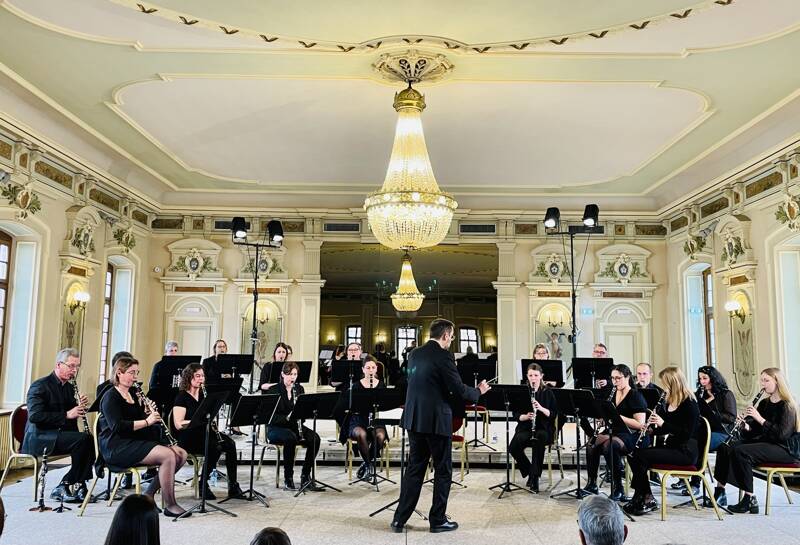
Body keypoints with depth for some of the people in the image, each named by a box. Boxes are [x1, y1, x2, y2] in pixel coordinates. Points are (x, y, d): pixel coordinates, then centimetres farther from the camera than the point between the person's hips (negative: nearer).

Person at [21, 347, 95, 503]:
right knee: (82, 439, -28)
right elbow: (35, 416, -22)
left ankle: (78, 484, -14)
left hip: (60, 434, 7)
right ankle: (64, 487, -17)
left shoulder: (69, 387, 14)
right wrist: (66, 415, -26)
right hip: (40, 438, -7)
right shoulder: (40, 386, -9)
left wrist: (80, 407, -3)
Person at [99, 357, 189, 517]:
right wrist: (147, 421, -24)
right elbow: (117, 426, -21)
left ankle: (149, 494, 1)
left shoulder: (134, 395, 18)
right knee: (168, 455, -26)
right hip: (116, 446, -8)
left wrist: (150, 414, -3)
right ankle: (170, 505, -18)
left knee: (181, 454, -7)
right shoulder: (111, 397, -7)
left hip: (136, 441, 9)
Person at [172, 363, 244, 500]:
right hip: (188, 438, -6)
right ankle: (203, 484, -14)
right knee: (215, 447, -33)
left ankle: (233, 486, -18)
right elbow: (178, 425, -15)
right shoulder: (182, 397, -5)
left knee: (230, 444, -23)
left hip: (204, 433, 6)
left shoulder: (204, 395, 14)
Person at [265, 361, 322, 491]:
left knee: (314, 438, -24)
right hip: (276, 428, -4)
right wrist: (287, 417, -29)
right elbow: (272, 417, -13)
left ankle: (305, 477, -13)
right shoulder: (273, 390, -6)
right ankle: (288, 479, -23)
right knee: (290, 438, -37)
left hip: (294, 426, 5)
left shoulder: (299, 389, 9)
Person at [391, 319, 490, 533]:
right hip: (437, 421, -7)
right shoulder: (443, 356, -14)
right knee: (443, 470, 8)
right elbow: (458, 389, -15)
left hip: (414, 419, 7)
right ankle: (438, 520, 15)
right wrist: (479, 391, 5)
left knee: (414, 469, 14)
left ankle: (400, 519, 14)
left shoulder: (414, 354, 8)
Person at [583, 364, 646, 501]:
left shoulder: (636, 396, -6)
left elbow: (640, 424, -15)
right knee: (591, 444, -23)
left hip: (630, 435, -6)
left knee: (609, 445, -36)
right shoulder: (612, 394, 14)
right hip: (613, 432, 6)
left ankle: (618, 489, -23)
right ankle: (592, 483, -10)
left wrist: (617, 416, -22)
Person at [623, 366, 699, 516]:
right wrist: (652, 428, 0)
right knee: (634, 455, -9)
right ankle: (646, 498, -6)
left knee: (641, 456, -21)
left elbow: (687, 433, -20)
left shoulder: (689, 404, -12)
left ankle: (646, 498, -6)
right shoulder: (669, 403, 13)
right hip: (671, 447, 8)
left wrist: (663, 423, -22)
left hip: (685, 452, -8)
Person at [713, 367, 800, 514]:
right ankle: (720, 492, -10)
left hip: (782, 448, -8)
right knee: (724, 447, -10)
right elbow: (754, 430, 12)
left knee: (740, 451, -30)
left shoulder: (787, 405, -9)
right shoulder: (764, 403, 14)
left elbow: (782, 435, -21)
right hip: (762, 441, 8)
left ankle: (750, 500, -22)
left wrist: (760, 419, -24)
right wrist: (746, 426, -9)